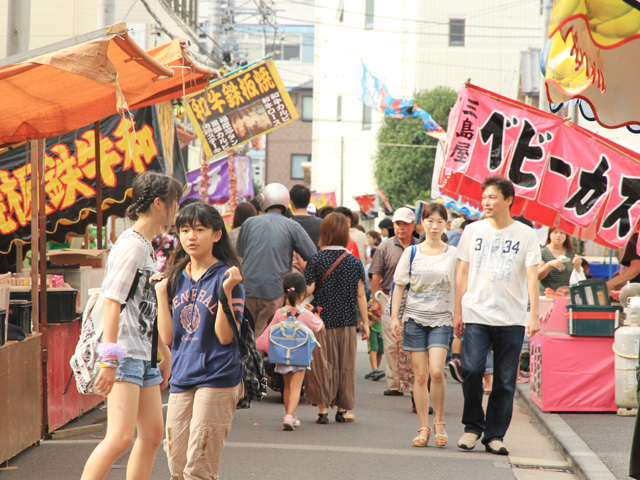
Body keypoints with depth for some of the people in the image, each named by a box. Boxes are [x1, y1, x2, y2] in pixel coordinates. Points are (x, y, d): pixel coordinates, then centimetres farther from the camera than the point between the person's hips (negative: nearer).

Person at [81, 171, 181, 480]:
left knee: (152, 433, 9)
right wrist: (109, 358, -25)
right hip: (124, 354, -10)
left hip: (143, 356, 10)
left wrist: (165, 353, 29)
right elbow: (112, 300, -19)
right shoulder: (132, 245, -12)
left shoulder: (147, 247, 18)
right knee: (121, 435, -17)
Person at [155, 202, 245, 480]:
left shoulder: (226, 277, -5)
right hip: (181, 377, 6)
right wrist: (161, 292, 3)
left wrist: (226, 291, -22)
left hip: (217, 378, -6)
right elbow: (168, 337, 6)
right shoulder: (176, 279, 12)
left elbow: (226, 336, -13)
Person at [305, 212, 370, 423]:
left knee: (324, 365, 5)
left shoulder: (315, 260, -8)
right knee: (346, 366, 10)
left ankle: (323, 409, 2)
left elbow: (308, 290, -12)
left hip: (323, 319, -2)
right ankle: (343, 409, 15)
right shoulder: (355, 262, 0)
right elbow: (361, 295, 2)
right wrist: (365, 322, 8)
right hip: (347, 321, 2)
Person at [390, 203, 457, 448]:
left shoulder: (453, 254, 5)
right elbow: (399, 286, 8)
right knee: (420, 375, 0)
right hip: (415, 317, 1)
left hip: (441, 319, -1)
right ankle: (423, 428, 9)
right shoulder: (411, 253, 5)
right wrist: (395, 317, 2)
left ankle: (439, 422, 4)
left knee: (436, 372, -15)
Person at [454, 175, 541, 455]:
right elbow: (463, 274, 13)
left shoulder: (525, 235, 3)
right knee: (471, 369, -13)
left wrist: (534, 314, -12)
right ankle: (472, 426, 5)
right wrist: (457, 312, 8)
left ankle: (495, 435, 11)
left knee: (505, 381, 1)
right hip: (476, 315, 1)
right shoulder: (473, 231, 9)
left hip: (511, 319, -1)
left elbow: (532, 277, -2)